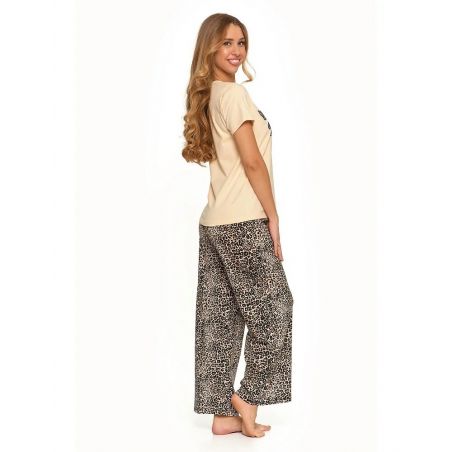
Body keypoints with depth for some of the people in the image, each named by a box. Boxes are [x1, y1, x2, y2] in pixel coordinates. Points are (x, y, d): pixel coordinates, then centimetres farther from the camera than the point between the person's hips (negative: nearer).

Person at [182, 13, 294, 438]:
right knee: (271, 308, 4)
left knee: (220, 319, 8)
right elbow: (252, 162, -14)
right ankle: (248, 397, 10)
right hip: (244, 221, -9)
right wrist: (273, 216, -9)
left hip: (214, 222, 9)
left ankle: (223, 413, 14)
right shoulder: (235, 94, -10)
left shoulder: (206, 97, 17)